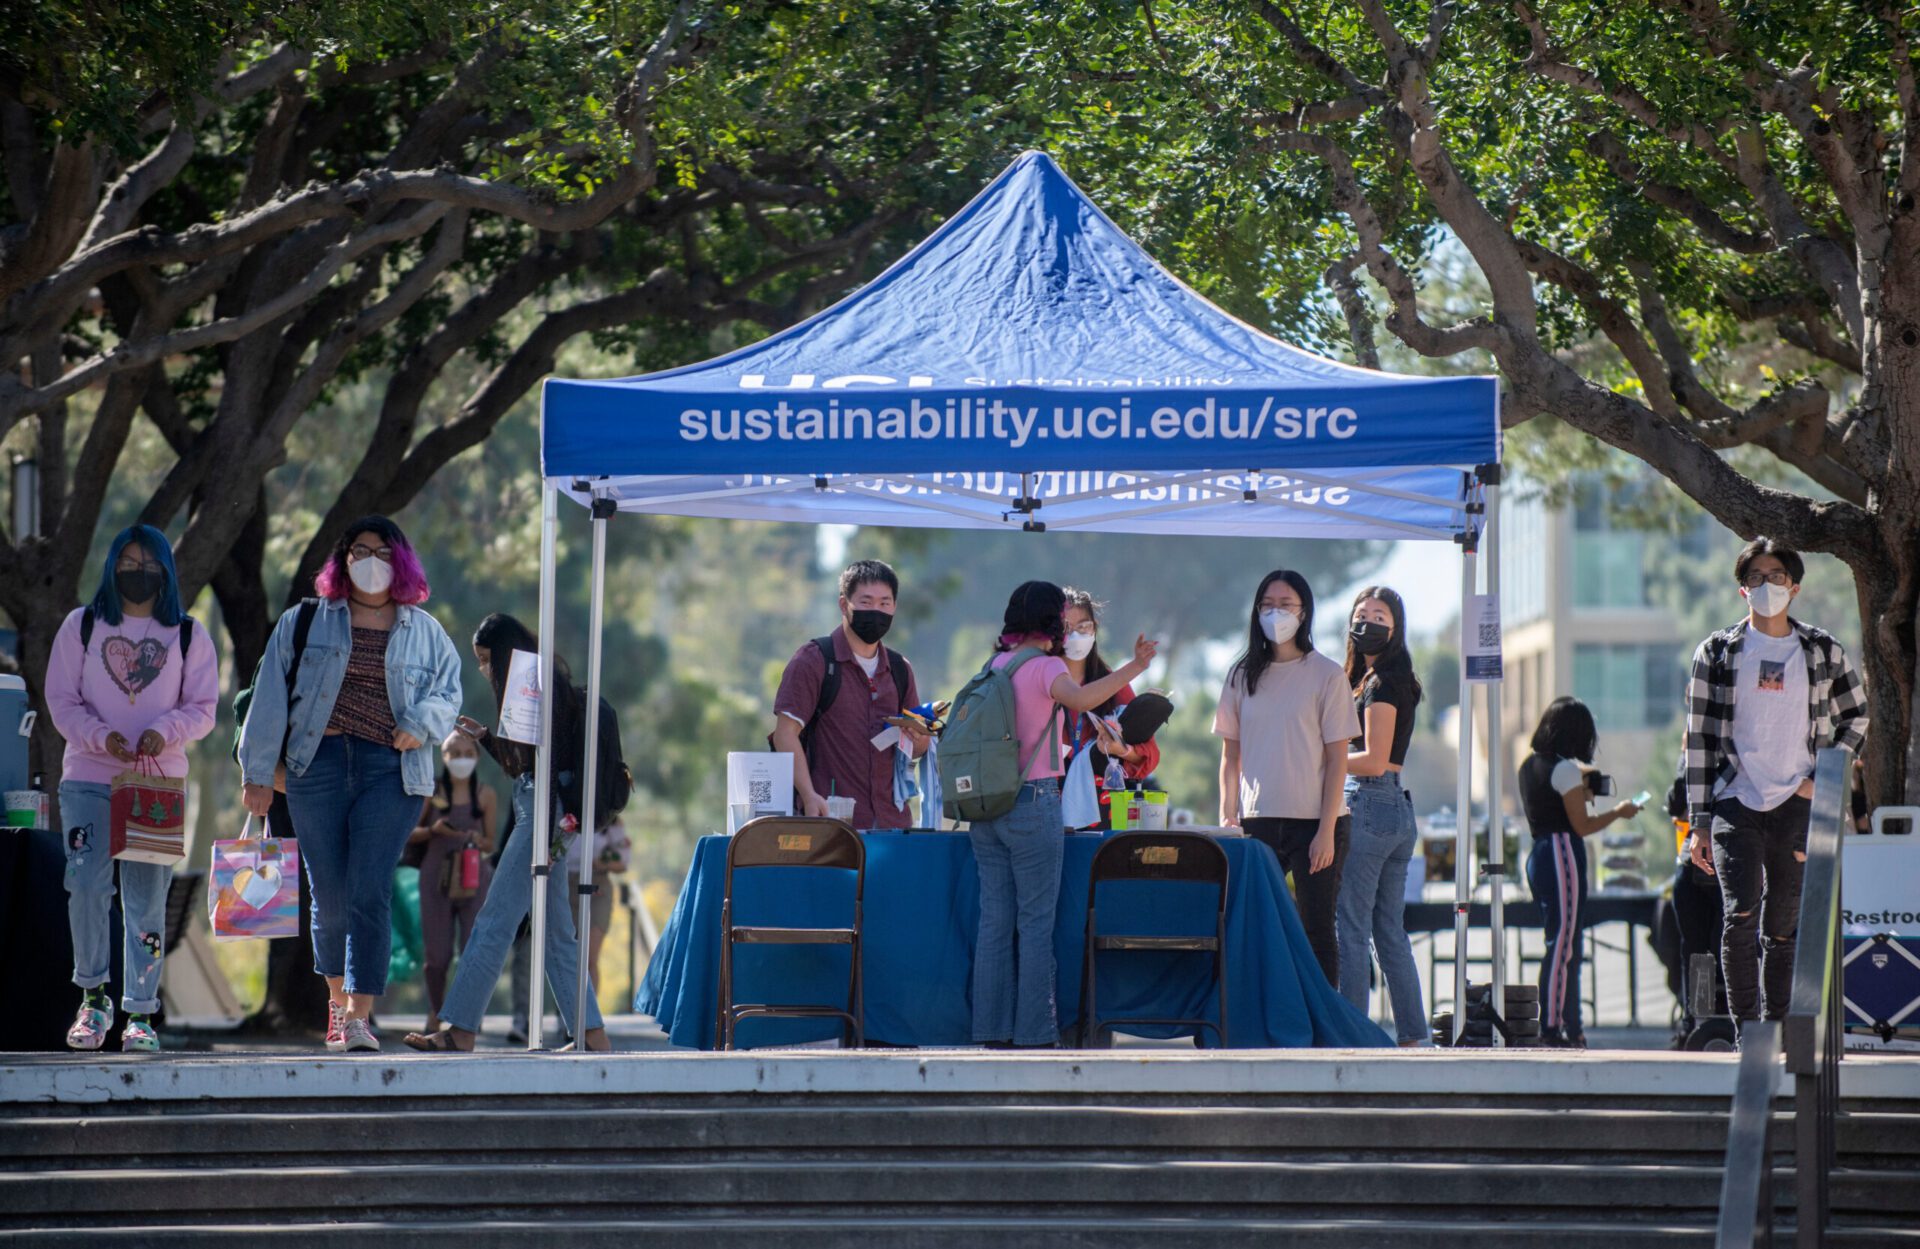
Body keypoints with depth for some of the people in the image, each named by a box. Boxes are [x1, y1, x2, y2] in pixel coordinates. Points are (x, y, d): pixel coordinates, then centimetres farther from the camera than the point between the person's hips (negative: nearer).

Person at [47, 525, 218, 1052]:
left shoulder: (188, 635, 10)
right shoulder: (82, 626, 9)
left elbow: (202, 708, 6)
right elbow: (62, 700, 4)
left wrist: (165, 731, -15)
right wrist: (101, 736, -13)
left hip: (160, 781, 0)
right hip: (88, 777, 0)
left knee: (146, 898, -1)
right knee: (86, 885, -12)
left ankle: (140, 1013, 3)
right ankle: (92, 997, 4)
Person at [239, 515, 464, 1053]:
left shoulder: (425, 633, 14)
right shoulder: (305, 624, 11)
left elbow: (448, 688, 14)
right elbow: (270, 699, 10)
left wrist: (422, 726, -7)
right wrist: (258, 774, 5)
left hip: (392, 770, -1)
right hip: (319, 764, 1)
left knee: (370, 893, -11)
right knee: (329, 896, 2)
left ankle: (360, 1017, -11)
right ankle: (337, 999, 26)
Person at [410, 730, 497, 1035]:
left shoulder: (486, 795, 7)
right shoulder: (431, 791, 5)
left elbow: (491, 844, 9)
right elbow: (410, 833, 6)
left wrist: (479, 842, -13)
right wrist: (433, 830, -13)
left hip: (475, 880, 0)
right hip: (436, 877, 0)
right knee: (438, 955, 2)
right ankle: (435, 1012, 25)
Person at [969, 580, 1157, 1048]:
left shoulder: (995, 663, 11)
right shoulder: (1044, 666, -8)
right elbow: (1079, 698, -30)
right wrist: (1133, 668, -30)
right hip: (1033, 802, -6)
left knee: (995, 920, 8)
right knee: (1036, 922, -2)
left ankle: (991, 1030, 8)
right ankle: (1033, 1032, -3)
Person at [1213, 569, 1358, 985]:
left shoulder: (1326, 675, 0)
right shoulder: (1243, 675, 10)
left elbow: (1337, 760, -3)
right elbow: (1230, 755, 13)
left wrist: (1327, 830, -10)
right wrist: (1227, 818, 4)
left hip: (1313, 822, -3)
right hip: (1257, 821, 3)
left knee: (1317, 931, -1)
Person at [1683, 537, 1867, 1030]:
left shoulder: (1823, 652, 8)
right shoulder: (1718, 652, 5)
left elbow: (1856, 717, 20)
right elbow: (1699, 739, 6)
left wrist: (1823, 777, 4)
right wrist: (1698, 823, 2)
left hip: (1796, 805, 2)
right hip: (1735, 803, -2)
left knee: (1783, 928, 5)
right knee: (1741, 914, -18)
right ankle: (1744, 1027, -16)